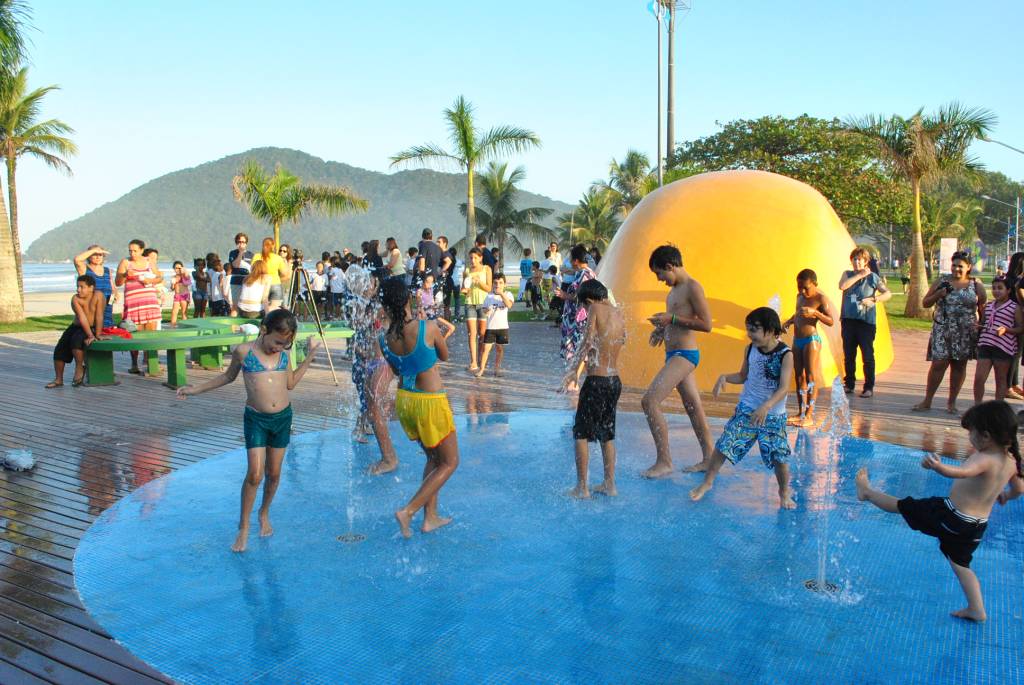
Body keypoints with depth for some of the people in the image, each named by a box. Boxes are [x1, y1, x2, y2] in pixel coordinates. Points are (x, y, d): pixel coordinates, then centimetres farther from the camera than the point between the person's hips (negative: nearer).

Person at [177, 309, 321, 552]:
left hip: (283, 417, 3)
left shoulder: (283, 352, 1)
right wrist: (196, 389, 11)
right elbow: (228, 376, 9)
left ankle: (264, 514, 35)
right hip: (256, 419, -3)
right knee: (255, 474, -10)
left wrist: (309, 356, 8)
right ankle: (243, 528, 6)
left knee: (273, 473, 11)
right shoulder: (244, 351, -8)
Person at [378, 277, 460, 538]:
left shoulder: (385, 338, -7)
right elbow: (444, 355, -1)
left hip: (404, 400, 6)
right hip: (430, 402, -6)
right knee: (450, 462, 11)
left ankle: (430, 517, 28)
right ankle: (408, 511, 1)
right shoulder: (427, 328, -21)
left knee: (434, 459, 23)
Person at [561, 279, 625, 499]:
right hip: (615, 380, 7)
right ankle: (610, 484, 22)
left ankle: (582, 487, 6)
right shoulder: (619, 314, 9)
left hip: (596, 380, -7)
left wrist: (573, 372, -9)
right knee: (607, 433, 18)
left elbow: (587, 343, -16)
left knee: (581, 433, 4)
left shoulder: (596, 309, -9)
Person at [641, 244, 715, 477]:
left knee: (650, 401, -15)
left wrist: (672, 318, -18)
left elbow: (706, 324, -18)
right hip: (675, 355, 10)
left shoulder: (692, 287, -13)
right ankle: (708, 459, 23)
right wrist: (663, 328, 11)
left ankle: (664, 461, -10)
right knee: (694, 408, 14)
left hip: (684, 355, -10)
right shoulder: (674, 290, 16)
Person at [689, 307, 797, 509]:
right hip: (746, 410, 3)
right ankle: (707, 482, 14)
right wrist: (724, 377, -7)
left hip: (773, 415, -3)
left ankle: (785, 492, 22)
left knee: (779, 456, -4)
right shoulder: (750, 350, -1)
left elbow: (784, 388, -22)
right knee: (724, 445, -2)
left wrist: (766, 406, -36)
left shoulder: (785, 354, -15)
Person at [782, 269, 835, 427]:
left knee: (811, 377, -7)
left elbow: (831, 321, -15)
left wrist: (815, 313, -28)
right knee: (800, 377, 9)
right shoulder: (800, 296, 13)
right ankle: (801, 412, 14)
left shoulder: (821, 298, -10)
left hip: (811, 340, -8)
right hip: (797, 341, 8)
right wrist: (789, 321, 12)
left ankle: (809, 415, -7)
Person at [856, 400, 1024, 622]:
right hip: (978, 524, 8)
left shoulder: (984, 459, -26)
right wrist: (1004, 496, 40)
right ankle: (977, 610, 28)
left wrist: (938, 467, -67)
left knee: (902, 505, 13)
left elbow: (962, 471, -48)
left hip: (951, 516, -8)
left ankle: (866, 491, 31)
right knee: (960, 564, 25)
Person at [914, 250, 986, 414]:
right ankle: (927, 401, 0)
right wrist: (938, 294, -11)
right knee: (938, 364, -6)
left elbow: (983, 309, 6)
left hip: (966, 333, 1)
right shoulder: (941, 283, 6)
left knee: (959, 366, 6)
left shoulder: (976, 285, 5)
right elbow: (925, 303, 7)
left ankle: (952, 402, 18)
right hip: (942, 331, -1)